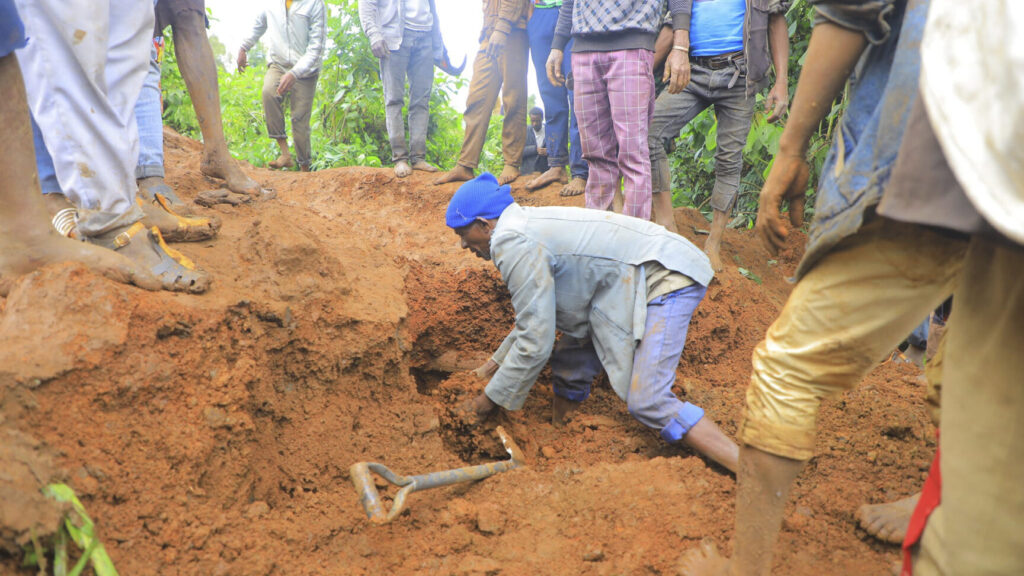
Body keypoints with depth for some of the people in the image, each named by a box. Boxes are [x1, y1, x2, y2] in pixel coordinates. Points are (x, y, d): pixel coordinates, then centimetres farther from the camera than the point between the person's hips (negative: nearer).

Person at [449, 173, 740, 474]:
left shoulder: (513, 244, -17)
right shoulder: (525, 225, 13)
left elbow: (535, 343, -17)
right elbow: (537, 312, 25)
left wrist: (489, 399, -4)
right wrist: (496, 362, 29)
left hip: (666, 278, -10)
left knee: (647, 402, -18)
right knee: (570, 366, 11)